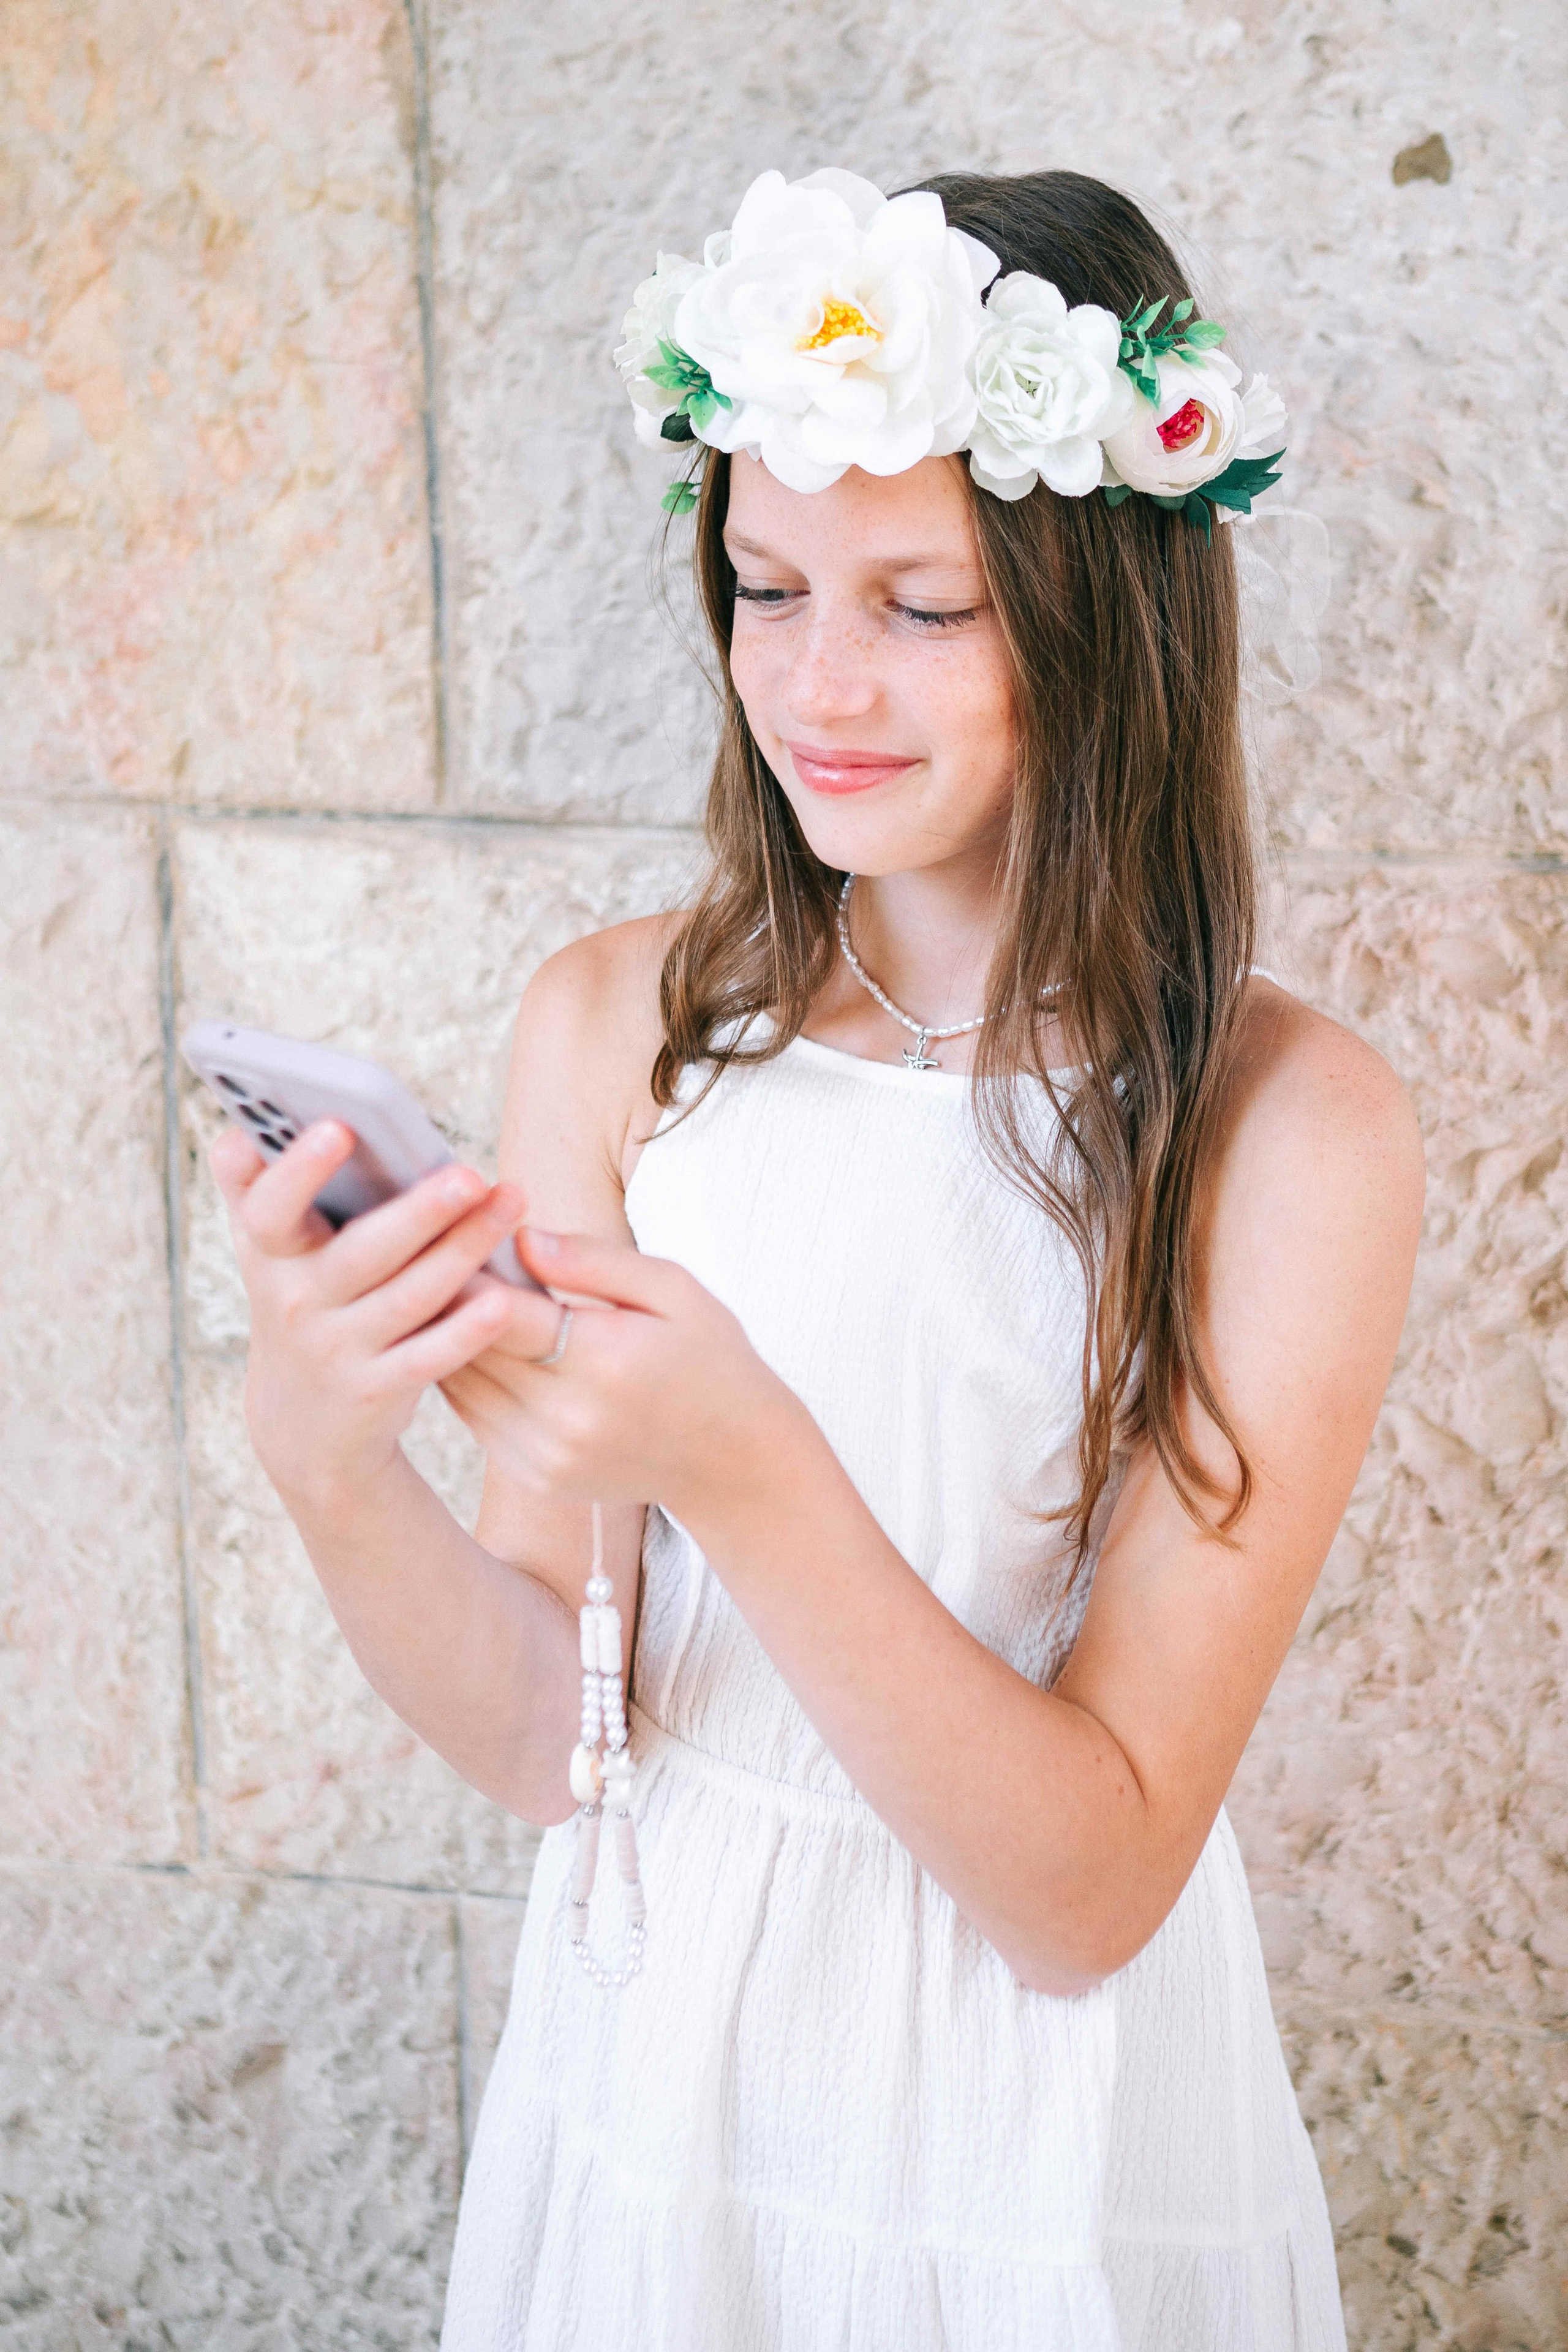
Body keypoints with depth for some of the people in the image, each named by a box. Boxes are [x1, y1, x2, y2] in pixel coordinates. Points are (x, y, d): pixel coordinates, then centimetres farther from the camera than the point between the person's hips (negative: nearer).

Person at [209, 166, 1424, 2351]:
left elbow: (1089, 1885, -18)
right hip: (644, 2084, 3)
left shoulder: (1293, 1126, -17)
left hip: (1049, 2169, -3)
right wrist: (327, 1456, -26)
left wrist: (744, 1471, -30)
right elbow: (548, 1744, -9)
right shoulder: (618, 1022, -7)